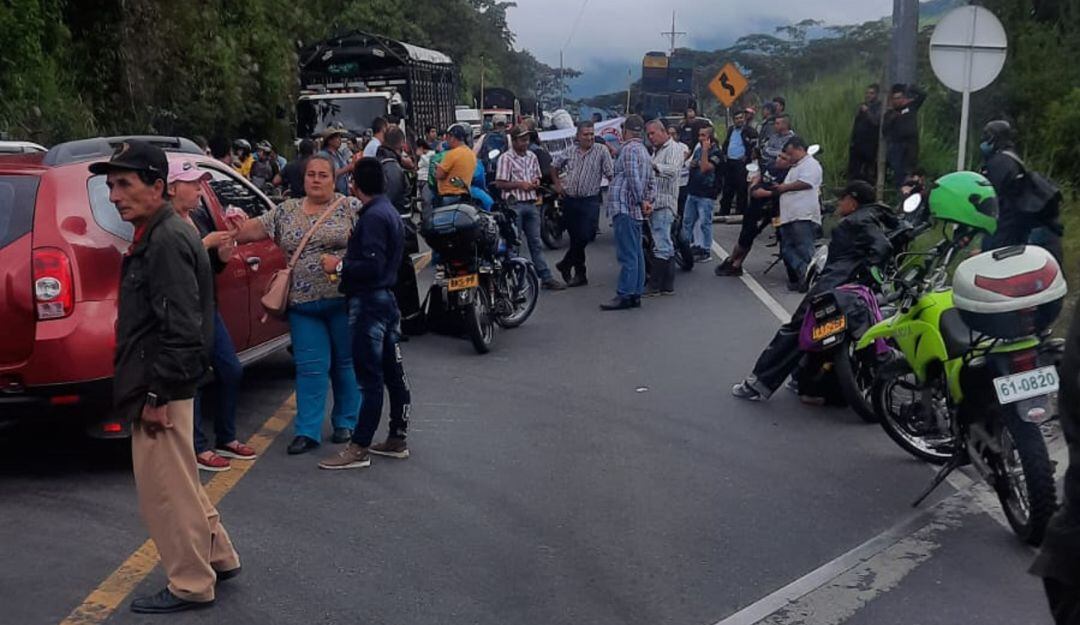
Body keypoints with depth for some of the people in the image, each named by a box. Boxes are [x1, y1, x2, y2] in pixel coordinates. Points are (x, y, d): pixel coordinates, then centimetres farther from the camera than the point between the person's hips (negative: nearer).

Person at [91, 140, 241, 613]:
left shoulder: (167, 241, -19)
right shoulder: (155, 236, 13)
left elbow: (181, 328, -24)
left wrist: (156, 394, -21)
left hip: (161, 390, -10)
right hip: (159, 385, 10)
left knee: (166, 490, 1)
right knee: (176, 482, 21)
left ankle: (191, 585, 14)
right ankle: (218, 557, 34)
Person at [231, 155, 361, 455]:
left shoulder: (350, 208, -1)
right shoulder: (286, 211, 8)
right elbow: (254, 228, 3)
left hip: (343, 300, -2)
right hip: (303, 304, 2)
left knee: (346, 362, 9)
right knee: (310, 368, 3)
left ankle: (346, 422, 23)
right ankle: (308, 431, 7)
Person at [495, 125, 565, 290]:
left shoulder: (532, 157, 12)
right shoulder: (506, 158, -8)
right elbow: (499, 184, -11)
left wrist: (536, 182, 1)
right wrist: (520, 185, -17)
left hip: (531, 204, 6)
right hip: (514, 204, -6)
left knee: (536, 243, 8)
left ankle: (546, 278, 9)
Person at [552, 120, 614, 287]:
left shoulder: (602, 151, -4)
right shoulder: (570, 151, 6)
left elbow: (611, 174, -7)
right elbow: (554, 165, 21)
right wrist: (557, 183, 13)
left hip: (590, 200, -3)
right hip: (570, 200, 3)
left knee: (585, 236, -11)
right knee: (575, 237, 8)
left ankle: (566, 265, 9)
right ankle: (580, 274, 18)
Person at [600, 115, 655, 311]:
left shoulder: (629, 149, -11)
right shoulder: (644, 150, 20)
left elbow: (633, 177, -19)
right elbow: (652, 181, 18)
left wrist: (641, 201, -10)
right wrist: (649, 201, 7)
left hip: (625, 208, -10)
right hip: (636, 211, 10)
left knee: (627, 255, -10)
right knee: (636, 253, 10)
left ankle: (624, 295, -10)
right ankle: (636, 294, 13)